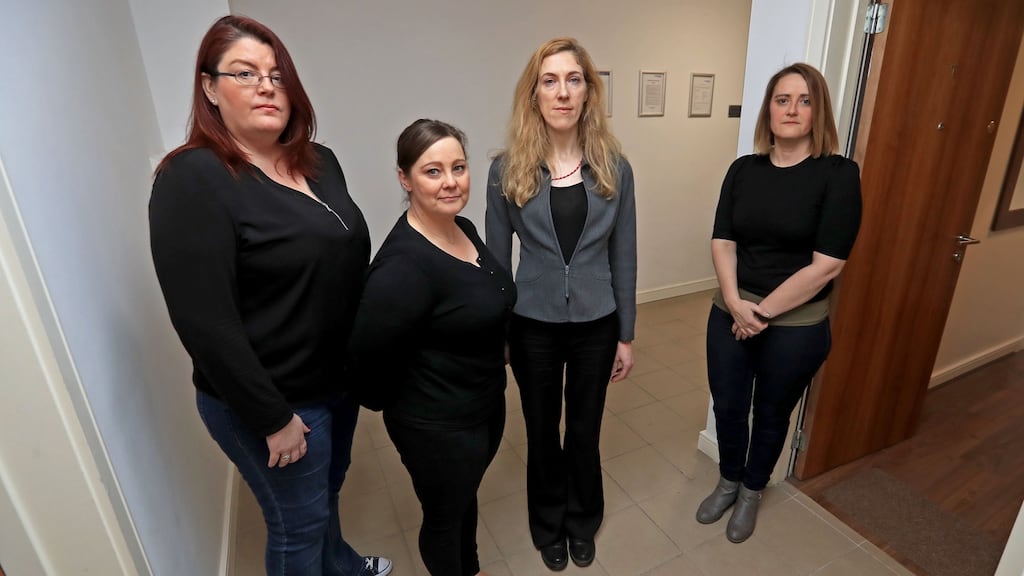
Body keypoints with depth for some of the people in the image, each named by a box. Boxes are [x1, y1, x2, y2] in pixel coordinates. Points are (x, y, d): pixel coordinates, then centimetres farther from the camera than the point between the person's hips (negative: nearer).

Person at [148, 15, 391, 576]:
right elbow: (204, 323, -22)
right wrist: (273, 417, -18)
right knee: (298, 522, 15)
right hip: (270, 402, -7)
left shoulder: (319, 161, 3)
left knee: (327, 490, 30)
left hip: (339, 378, 7)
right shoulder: (193, 179, -19)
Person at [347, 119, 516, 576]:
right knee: (445, 515, 19)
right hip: (437, 426, -8)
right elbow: (365, 357, -25)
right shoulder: (404, 265, -30)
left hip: (487, 402, 8)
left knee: (467, 496, 30)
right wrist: (399, 404, -9)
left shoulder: (464, 229, -3)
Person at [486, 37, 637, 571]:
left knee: (585, 431, 18)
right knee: (542, 433, 17)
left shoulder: (614, 167, -3)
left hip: (595, 324, 1)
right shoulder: (507, 169, -7)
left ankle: (583, 524, 46)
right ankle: (549, 527, 45)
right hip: (532, 326, -1)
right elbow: (496, 259, -2)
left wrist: (626, 334, 3)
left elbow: (623, 257, 1)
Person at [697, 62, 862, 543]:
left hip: (796, 325, -3)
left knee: (771, 414, 16)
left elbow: (827, 264, -15)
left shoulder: (838, 174, -10)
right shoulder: (743, 169, 2)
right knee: (727, 407, 15)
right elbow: (722, 241, -2)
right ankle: (728, 483, 41)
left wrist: (764, 311, -14)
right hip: (730, 314, 3)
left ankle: (751, 493, 41)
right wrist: (735, 302, -16)